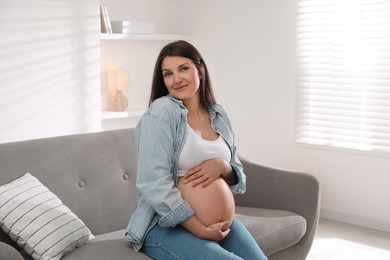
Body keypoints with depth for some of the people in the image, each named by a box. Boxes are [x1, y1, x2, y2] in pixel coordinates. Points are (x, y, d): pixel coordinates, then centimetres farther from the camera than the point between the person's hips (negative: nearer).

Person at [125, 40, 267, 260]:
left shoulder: (218, 115, 8)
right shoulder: (161, 112, -10)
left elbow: (238, 177, 15)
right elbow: (155, 185, -18)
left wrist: (223, 167, -9)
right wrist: (201, 231, -18)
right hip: (168, 227, -6)